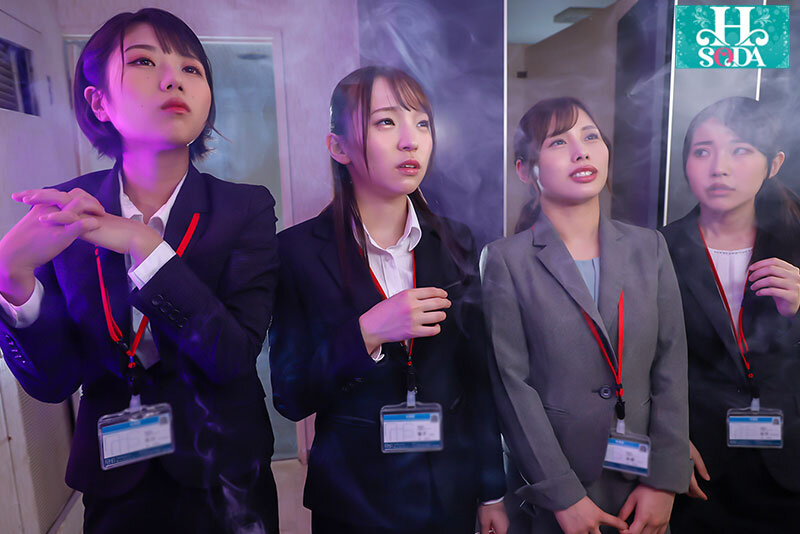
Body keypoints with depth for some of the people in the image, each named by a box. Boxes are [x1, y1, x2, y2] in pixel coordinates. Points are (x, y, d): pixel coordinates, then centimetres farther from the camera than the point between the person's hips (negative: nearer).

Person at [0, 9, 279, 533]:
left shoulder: (246, 209, -13)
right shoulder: (62, 211, -8)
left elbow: (233, 356, -21)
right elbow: (51, 381, -10)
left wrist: (143, 246, -28)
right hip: (115, 484, 1)